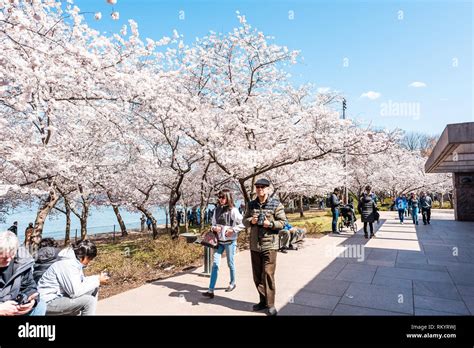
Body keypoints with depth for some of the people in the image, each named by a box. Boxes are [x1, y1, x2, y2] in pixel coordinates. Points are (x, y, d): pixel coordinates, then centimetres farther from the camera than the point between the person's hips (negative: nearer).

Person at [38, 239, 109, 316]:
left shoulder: (76, 262, 4)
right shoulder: (67, 265, -25)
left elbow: (80, 282, 13)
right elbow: (75, 292, -31)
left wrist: (97, 278, -3)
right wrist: (97, 281, -22)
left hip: (61, 296, 10)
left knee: (94, 289, 5)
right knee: (89, 300, -25)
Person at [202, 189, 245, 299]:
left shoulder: (233, 210, -12)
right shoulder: (217, 209, 3)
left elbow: (243, 224, -9)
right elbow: (213, 223, 12)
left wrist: (232, 230, -18)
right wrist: (214, 228, -8)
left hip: (230, 241, -4)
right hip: (219, 240, 4)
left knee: (230, 263, 13)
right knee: (215, 264, -2)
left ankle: (232, 283, 38)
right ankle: (211, 290, 0)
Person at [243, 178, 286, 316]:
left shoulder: (276, 205, -4)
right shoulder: (251, 205, 8)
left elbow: (282, 222, -4)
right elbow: (244, 221, 13)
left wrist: (270, 224, -21)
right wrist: (251, 221, -10)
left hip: (269, 244, -4)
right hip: (254, 245, 5)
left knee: (268, 274, -5)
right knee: (257, 275, 12)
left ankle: (270, 304, 10)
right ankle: (263, 301, 28)